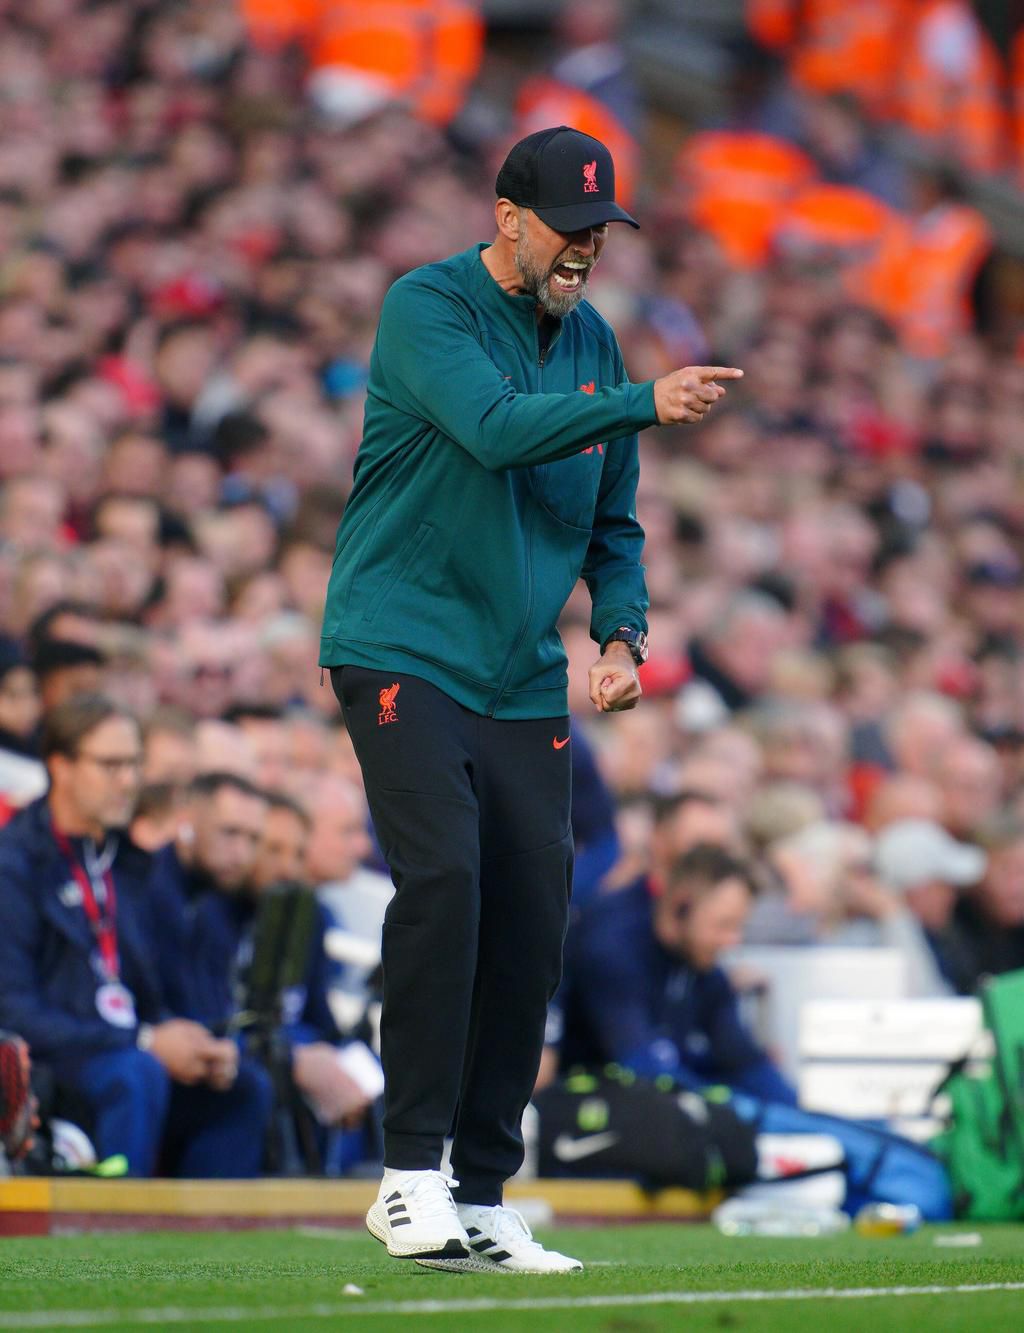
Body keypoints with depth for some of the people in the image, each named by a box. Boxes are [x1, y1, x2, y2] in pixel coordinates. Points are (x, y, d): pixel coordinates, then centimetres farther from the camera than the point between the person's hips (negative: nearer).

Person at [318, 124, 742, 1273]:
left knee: (531, 918, -1)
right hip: (400, 649, -6)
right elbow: (494, 426, -24)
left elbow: (611, 523, 20)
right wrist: (644, 404, -33)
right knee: (442, 875, -22)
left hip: (523, 681, 6)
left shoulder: (590, 341, 13)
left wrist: (620, 629, 3)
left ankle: (482, 1202, 5)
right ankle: (411, 1175, -17)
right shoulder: (427, 306, -6)